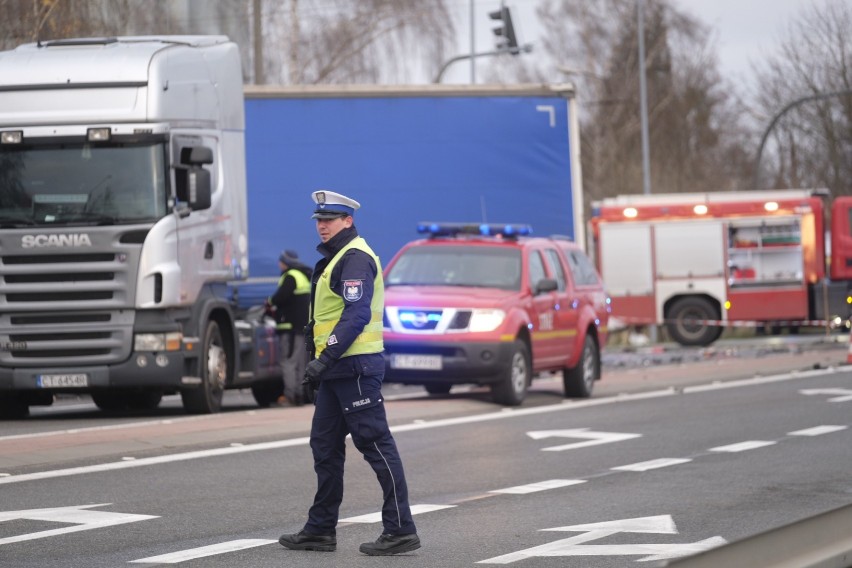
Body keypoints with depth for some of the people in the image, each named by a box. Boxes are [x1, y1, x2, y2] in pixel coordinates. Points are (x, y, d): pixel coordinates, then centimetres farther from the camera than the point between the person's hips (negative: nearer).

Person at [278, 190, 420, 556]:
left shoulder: (355, 258, -13)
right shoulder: (334, 259, 20)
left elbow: (356, 315, -23)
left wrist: (324, 359, -26)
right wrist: (319, 365, 24)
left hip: (356, 367, -11)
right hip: (336, 370, 11)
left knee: (375, 444, -9)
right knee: (324, 446, 13)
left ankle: (400, 529, -8)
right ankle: (320, 529, 19)